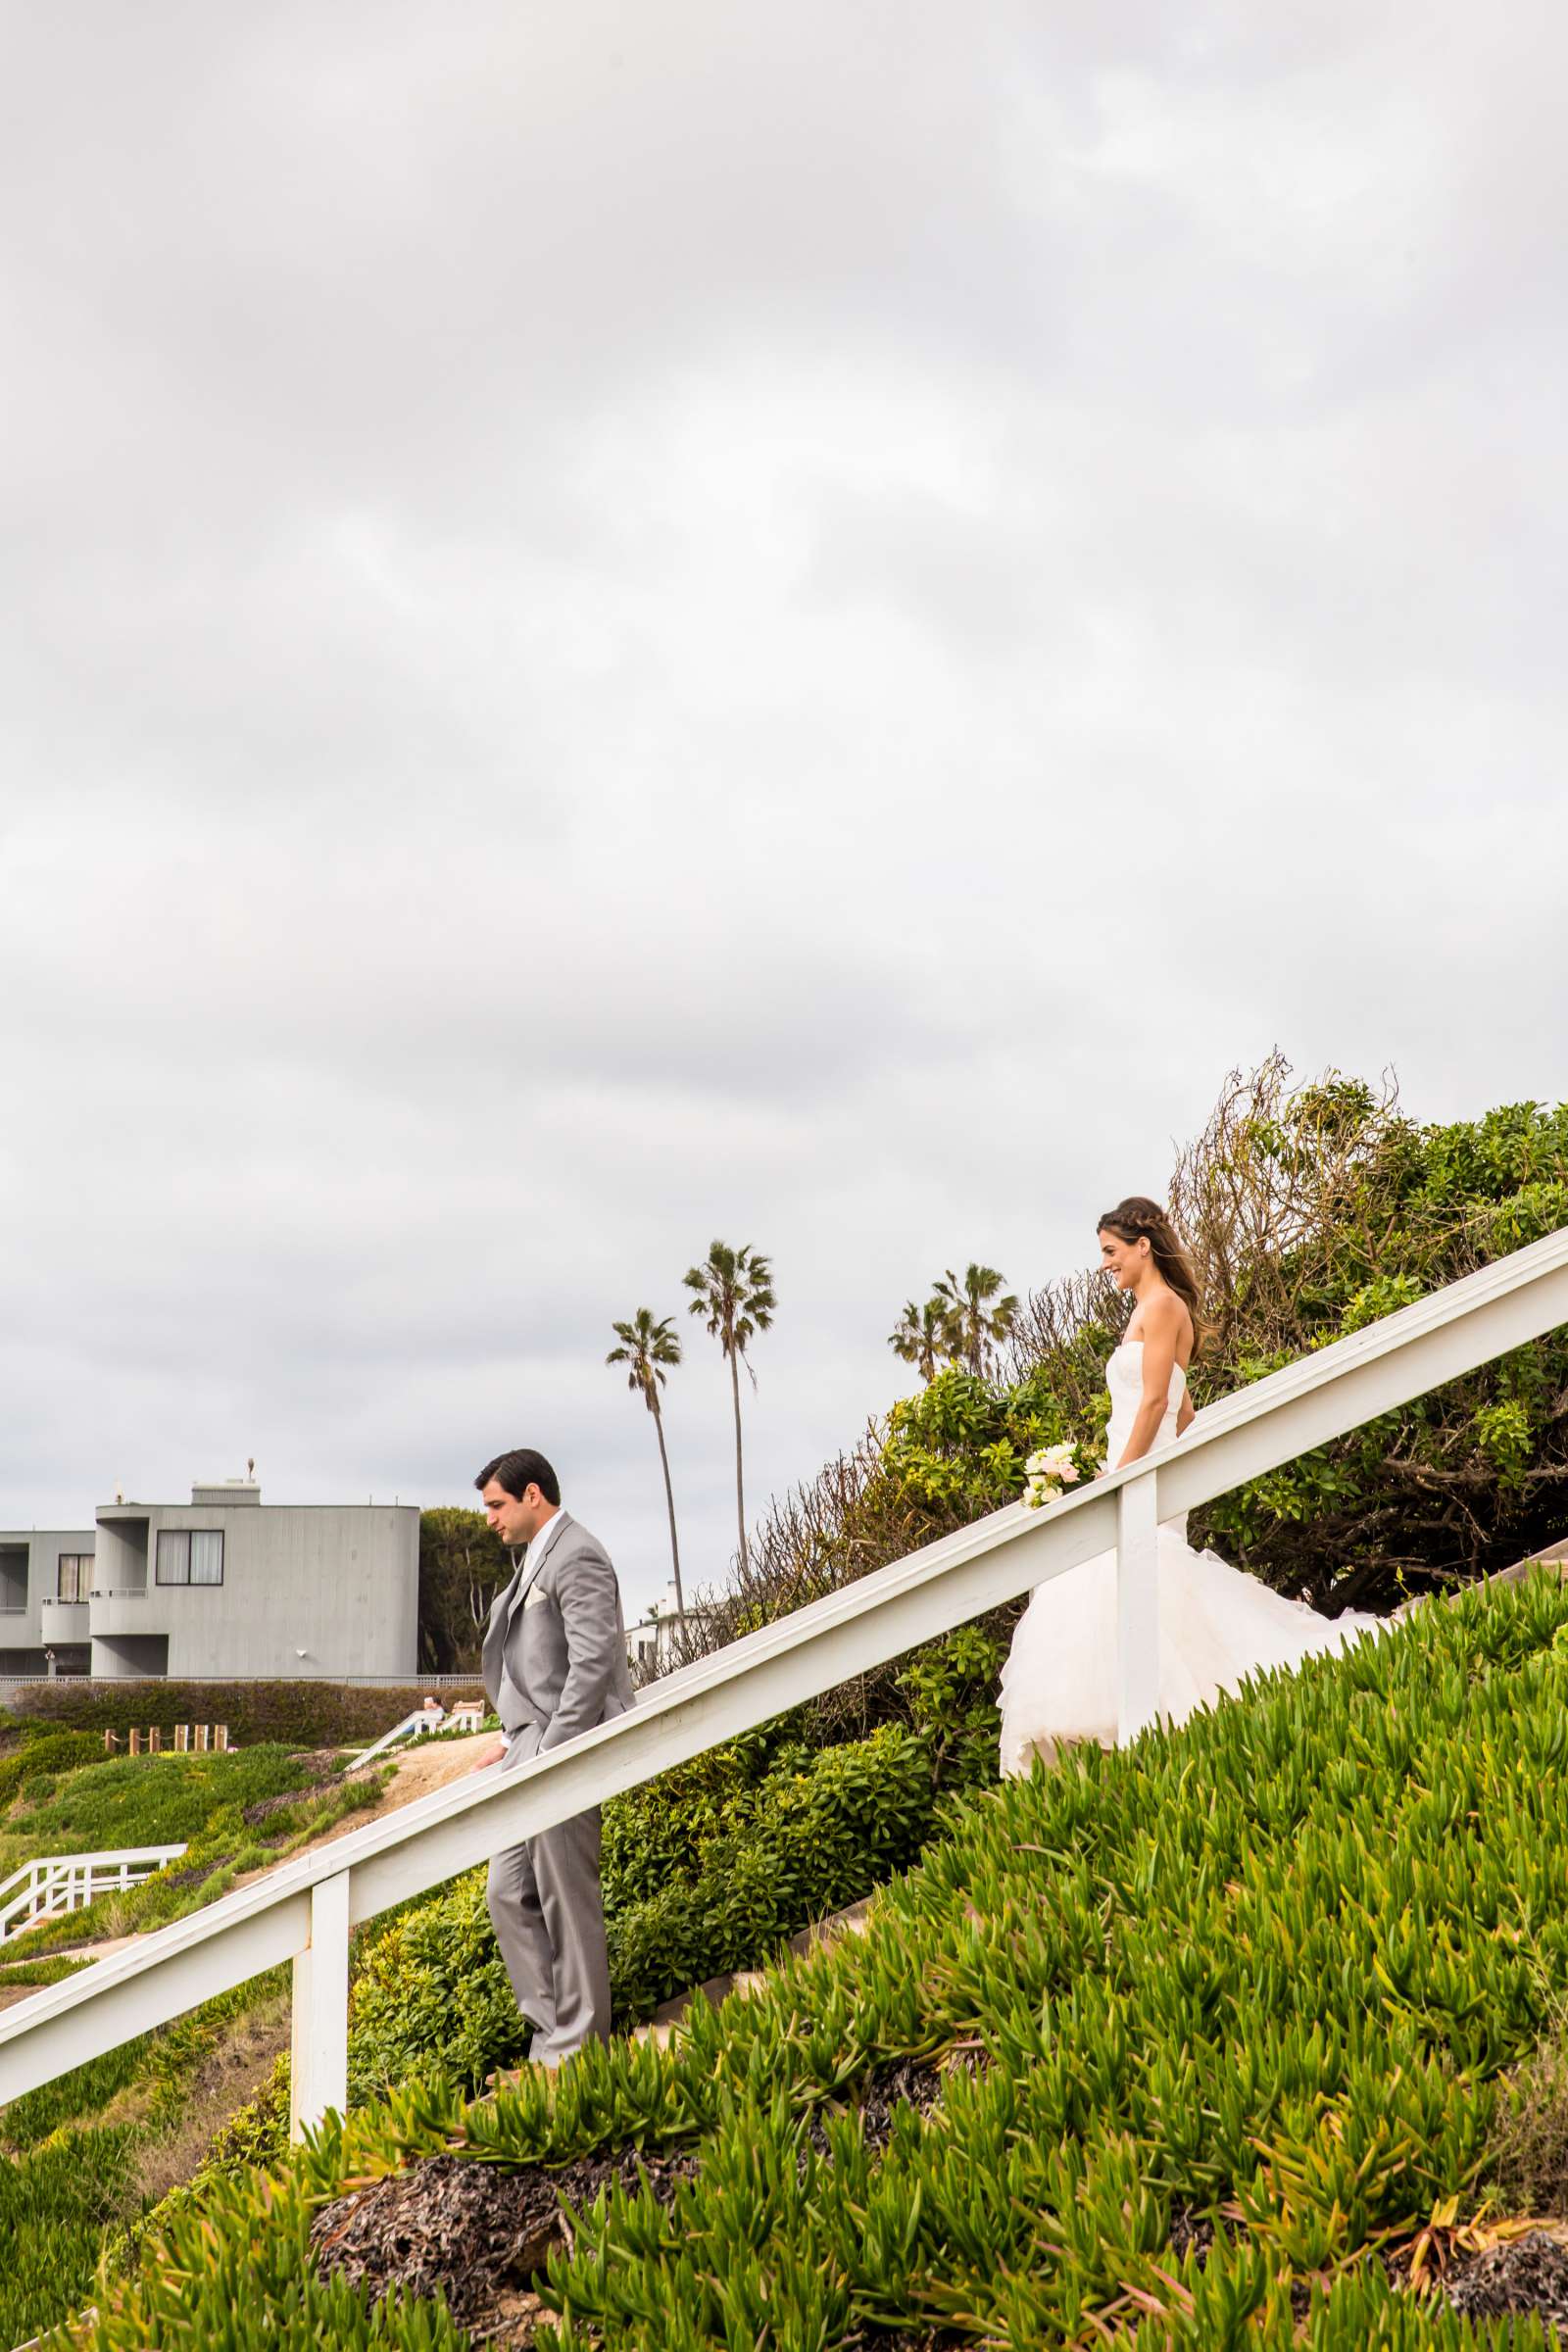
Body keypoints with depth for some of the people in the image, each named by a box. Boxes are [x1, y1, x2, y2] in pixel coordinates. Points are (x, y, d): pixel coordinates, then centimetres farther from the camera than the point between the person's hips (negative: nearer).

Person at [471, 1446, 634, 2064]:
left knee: (567, 1901, -4)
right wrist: (512, 1741, 15)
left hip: (566, 1756, -10)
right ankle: (554, 2028, 15)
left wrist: (551, 1756, -22)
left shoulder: (577, 1558, -12)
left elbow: (591, 1665, -20)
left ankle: (577, 2047, 4)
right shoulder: (537, 1559, 19)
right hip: (534, 1750, 10)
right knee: (508, 1895, 10)